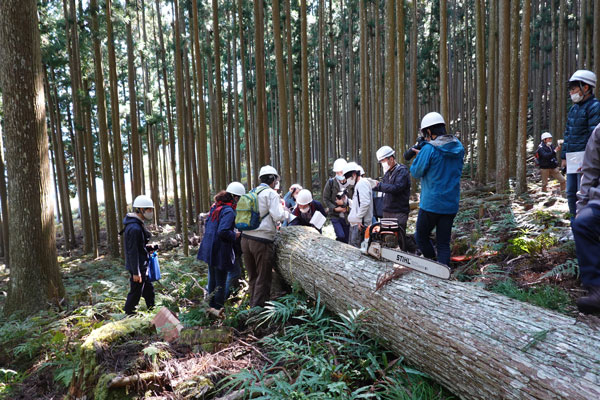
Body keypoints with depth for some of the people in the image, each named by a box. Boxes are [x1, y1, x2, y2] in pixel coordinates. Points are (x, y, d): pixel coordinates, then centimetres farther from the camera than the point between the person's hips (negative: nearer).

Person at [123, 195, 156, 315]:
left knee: (148, 289, 20)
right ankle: (129, 313, 18)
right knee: (136, 292, 3)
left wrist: (149, 248, 4)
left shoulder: (138, 225, 9)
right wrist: (136, 272, -21)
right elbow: (132, 252, -23)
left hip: (143, 266, 10)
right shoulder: (134, 228, -24)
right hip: (137, 267, -10)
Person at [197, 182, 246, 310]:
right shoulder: (229, 211, -20)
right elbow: (223, 231, -29)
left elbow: (207, 223, 18)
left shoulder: (215, 206, 8)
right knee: (221, 281, 5)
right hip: (220, 251, -9)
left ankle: (212, 304, 36)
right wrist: (235, 235, -12)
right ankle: (218, 308, 15)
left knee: (212, 278, 22)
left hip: (210, 250, 9)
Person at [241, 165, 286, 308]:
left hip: (246, 238, 7)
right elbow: (278, 216, -17)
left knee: (252, 277, 18)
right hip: (262, 241, -7)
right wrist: (284, 210, 6)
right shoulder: (271, 193, -7)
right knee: (263, 279, 4)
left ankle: (253, 305, 28)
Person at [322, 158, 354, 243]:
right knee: (341, 236, -17)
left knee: (346, 239, 9)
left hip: (347, 216, 2)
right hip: (335, 215, -2)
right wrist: (335, 208, -11)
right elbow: (325, 198, -1)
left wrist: (344, 203, -11)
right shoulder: (331, 182, -2)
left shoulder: (351, 184, -1)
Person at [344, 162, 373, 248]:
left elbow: (365, 203, -24)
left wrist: (358, 218, -21)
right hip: (355, 223, 11)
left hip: (360, 224, -11)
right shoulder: (358, 184, 21)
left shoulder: (362, 183, -12)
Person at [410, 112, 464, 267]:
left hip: (431, 203, -6)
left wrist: (419, 155, 9)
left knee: (421, 236, 14)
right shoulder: (458, 147, 6)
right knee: (444, 244, 11)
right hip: (451, 205, 6)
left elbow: (416, 172, -8)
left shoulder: (429, 149, -15)